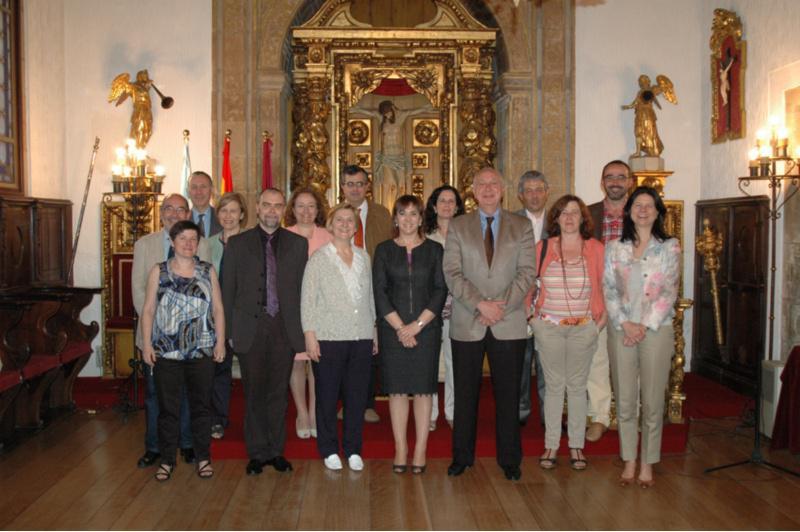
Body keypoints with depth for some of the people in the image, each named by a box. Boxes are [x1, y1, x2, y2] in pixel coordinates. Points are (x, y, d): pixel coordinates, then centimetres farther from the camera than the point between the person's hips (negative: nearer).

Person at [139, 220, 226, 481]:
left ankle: (203, 457, 21)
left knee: (201, 406, 8)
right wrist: (147, 344, -3)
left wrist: (220, 341, 0)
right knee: (168, 408, 6)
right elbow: (148, 310, 3)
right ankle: (167, 460, 19)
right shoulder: (159, 271, 4)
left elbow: (218, 309, 6)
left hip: (202, 352, 1)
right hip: (166, 352, 0)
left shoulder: (208, 271, 5)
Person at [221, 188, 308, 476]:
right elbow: (228, 290, 5)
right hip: (250, 328, -1)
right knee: (254, 393, 6)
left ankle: (276, 450, 21)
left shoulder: (298, 244, 7)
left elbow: (303, 287, 5)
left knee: (279, 393, 8)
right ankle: (257, 452, 18)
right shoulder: (237, 244, 5)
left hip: (284, 328, 1)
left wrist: (302, 329, -1)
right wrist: (230, 331, -1)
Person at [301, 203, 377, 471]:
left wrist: (374, 332, 13)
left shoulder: (363, 257, 11)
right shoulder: (319, 258, -1)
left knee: (357, 396, 7)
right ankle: (329, 450, 20)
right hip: (329, 338, -3)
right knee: (327, 396, 5)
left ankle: (353, 449, 21)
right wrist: (310, 335, -9)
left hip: (362, 338, 3)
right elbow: (308, 299, -3)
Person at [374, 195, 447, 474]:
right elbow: (379, 291, 0)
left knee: (423, 388, 1)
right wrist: (400, 327, -9)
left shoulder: (434, 249, 6)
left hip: (427, 328, 0)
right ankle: (400, 449, 13)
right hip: (392, 330, 0)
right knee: (397, 389, 4)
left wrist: (417, 324, -10)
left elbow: (441, 290, 0)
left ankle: (420, 450, 10)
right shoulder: (384, 250, 6)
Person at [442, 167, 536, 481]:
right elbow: (452, 273, -3)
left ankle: (509, 459, 20)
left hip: (509, 325, 0)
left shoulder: (521, 227, 7)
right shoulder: (458, 227, 5)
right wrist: (481, 304, -15)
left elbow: (527, 272, -2)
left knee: (508, 395, 7)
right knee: (465, 393, 8)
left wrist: (501, 305, -13)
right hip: (467, 324, 0)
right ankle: (462, 456, 21)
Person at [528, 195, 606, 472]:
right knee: (553, 385, 5)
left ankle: (576, 446, 17)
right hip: (548, 326, 0)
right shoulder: (543, 248, 2)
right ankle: (551, 445, 14)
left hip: (583, 327, 0)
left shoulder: (596, 249, 1)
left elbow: (607, 286, 6)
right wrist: (528, 315, 4)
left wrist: (603, 318, 0)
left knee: (577, 386, 6)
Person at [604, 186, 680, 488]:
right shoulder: (614, 248, 9)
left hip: (656, 330, -1)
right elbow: (608, 289, 4)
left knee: (652, 402, 2)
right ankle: (629, 461, 18)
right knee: (625, 400, 6)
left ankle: (648, 463, 16)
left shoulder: (669, 247, 3)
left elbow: (670, 291, -3)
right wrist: (624, 323, -9)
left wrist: (645, 326, -11)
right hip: (621, 330, 2)